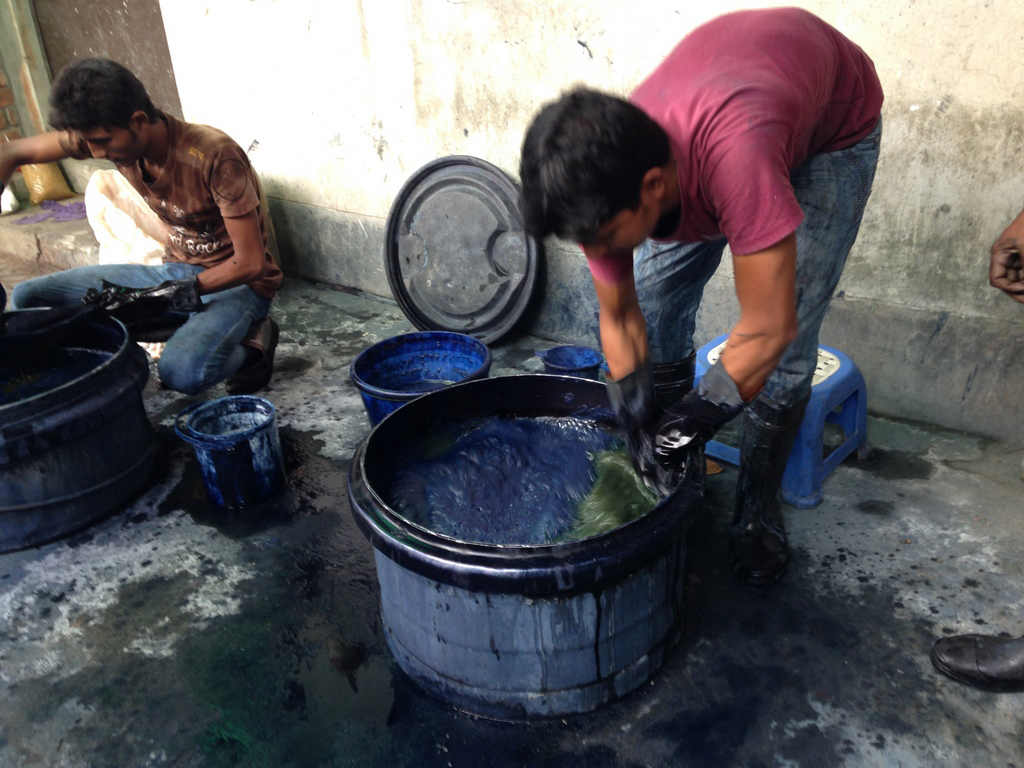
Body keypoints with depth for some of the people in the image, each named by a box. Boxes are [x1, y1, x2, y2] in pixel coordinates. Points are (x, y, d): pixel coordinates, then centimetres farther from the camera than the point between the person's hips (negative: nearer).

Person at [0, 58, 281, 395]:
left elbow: (250, 263, -23)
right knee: (28, 298, -1)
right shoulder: (104, 134, -6)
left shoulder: (214, 156, -25)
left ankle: (253, 339, -5)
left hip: (239, 282, -7)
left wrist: (156, 299, -24)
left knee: (180, 372, -37)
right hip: (176, 271, 7)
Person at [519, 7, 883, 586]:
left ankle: (758, 509, 11)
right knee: (657, 304, -3)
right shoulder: (604, 185, -29)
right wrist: (641, 429, -22)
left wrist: (690, 425, -33)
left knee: (790, 343, -12)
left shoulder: (734, 154, -49)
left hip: (834, 122, -4)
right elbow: (620, 317, -15)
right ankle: (671, 491, 16)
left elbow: (768, 329, -41)